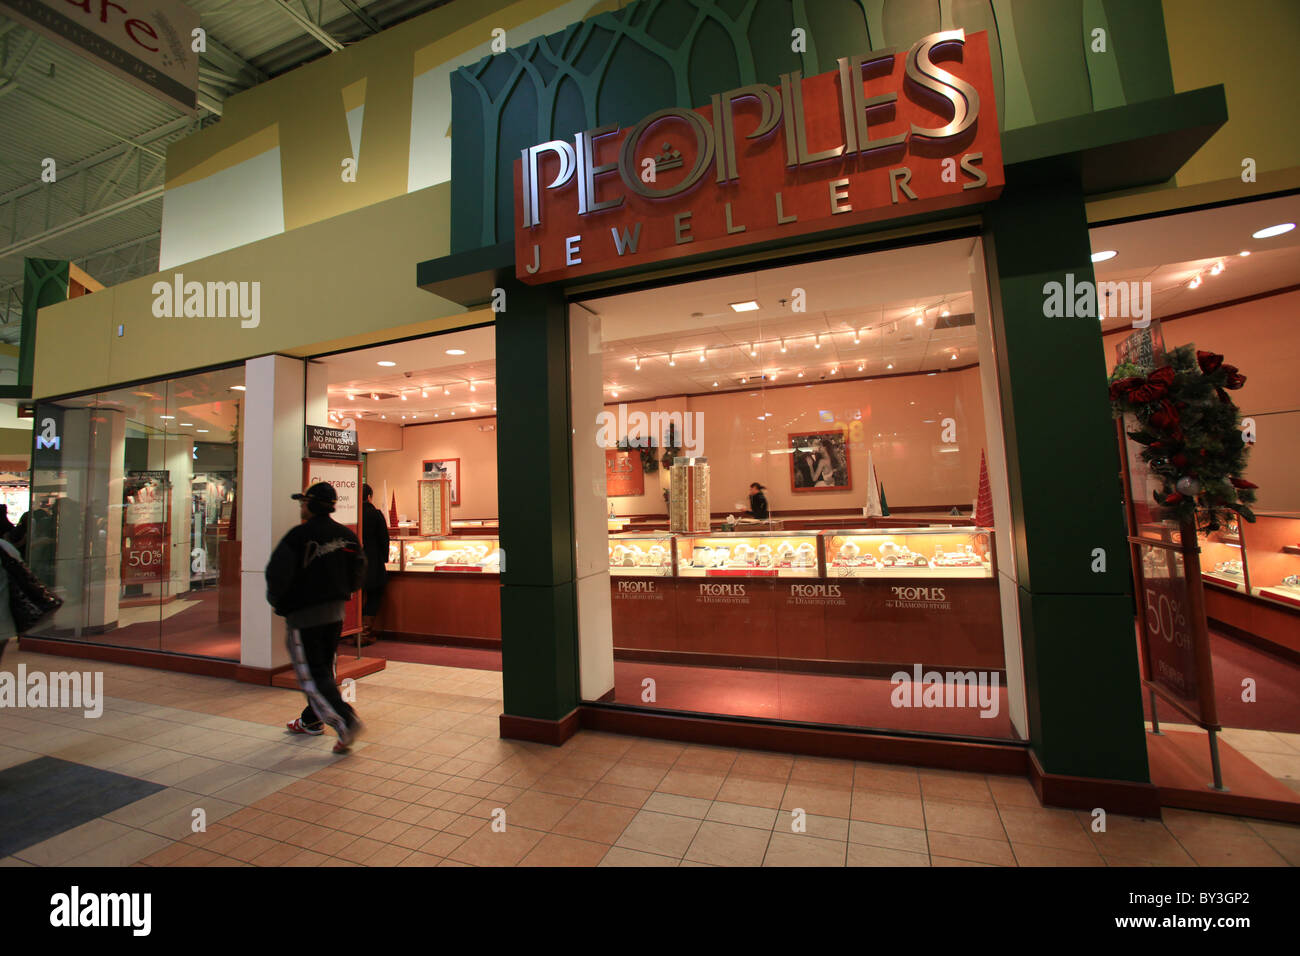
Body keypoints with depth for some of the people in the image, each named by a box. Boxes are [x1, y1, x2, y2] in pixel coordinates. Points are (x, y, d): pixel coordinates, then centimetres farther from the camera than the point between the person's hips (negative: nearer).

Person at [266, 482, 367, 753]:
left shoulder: (298, 536, -16)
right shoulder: (346, 535, 2)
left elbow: (278, 575, -18)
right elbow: (358, 572, 6)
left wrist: (276, 600, 1)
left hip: (304, 615, -6)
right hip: (336, 612, 7)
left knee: (311, 674, 0)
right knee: (324, 667, 19)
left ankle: (345, 721, -12)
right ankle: (312, 720, 34)